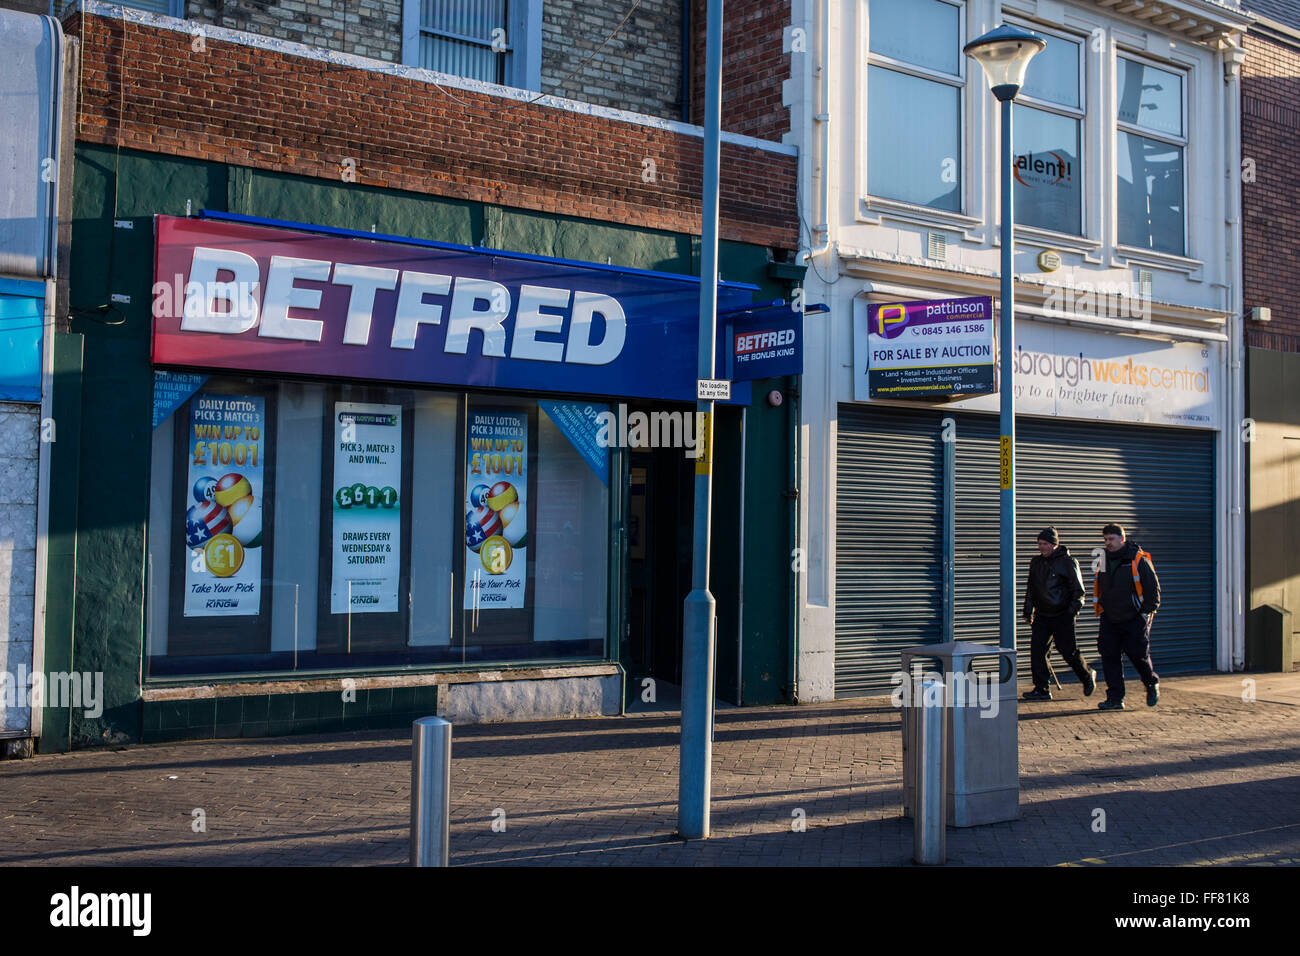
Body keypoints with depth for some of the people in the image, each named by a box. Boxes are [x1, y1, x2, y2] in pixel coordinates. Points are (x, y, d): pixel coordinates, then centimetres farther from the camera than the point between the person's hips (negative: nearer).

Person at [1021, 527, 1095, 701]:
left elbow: (1078, 590, -5)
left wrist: (1072, 611, -13)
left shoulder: (1067, 562, -7)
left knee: (1068, 651, 0)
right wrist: (1028, 612, 17)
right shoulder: (1036, 563, 11)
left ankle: (1088, 676, 27)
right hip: (1042, 616, 5)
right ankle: (1042, 689, 1)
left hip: (1062, 616, -5)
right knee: (1037, 650, -5)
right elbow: (1031, 589, 20)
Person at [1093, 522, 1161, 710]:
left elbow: (1153, 587, -4)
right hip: (1110, 620, 5)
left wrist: (1147, 611, -8)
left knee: (1138, 655, -3)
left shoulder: (1139, 560, -8)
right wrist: (1100, 608, 15)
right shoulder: (1104, 560, 8)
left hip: (1135, 620, -5)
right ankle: (1115, 698, 4)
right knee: (1109, 657, -1)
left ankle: (1152, 684, 26)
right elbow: (1099, 588, 21)